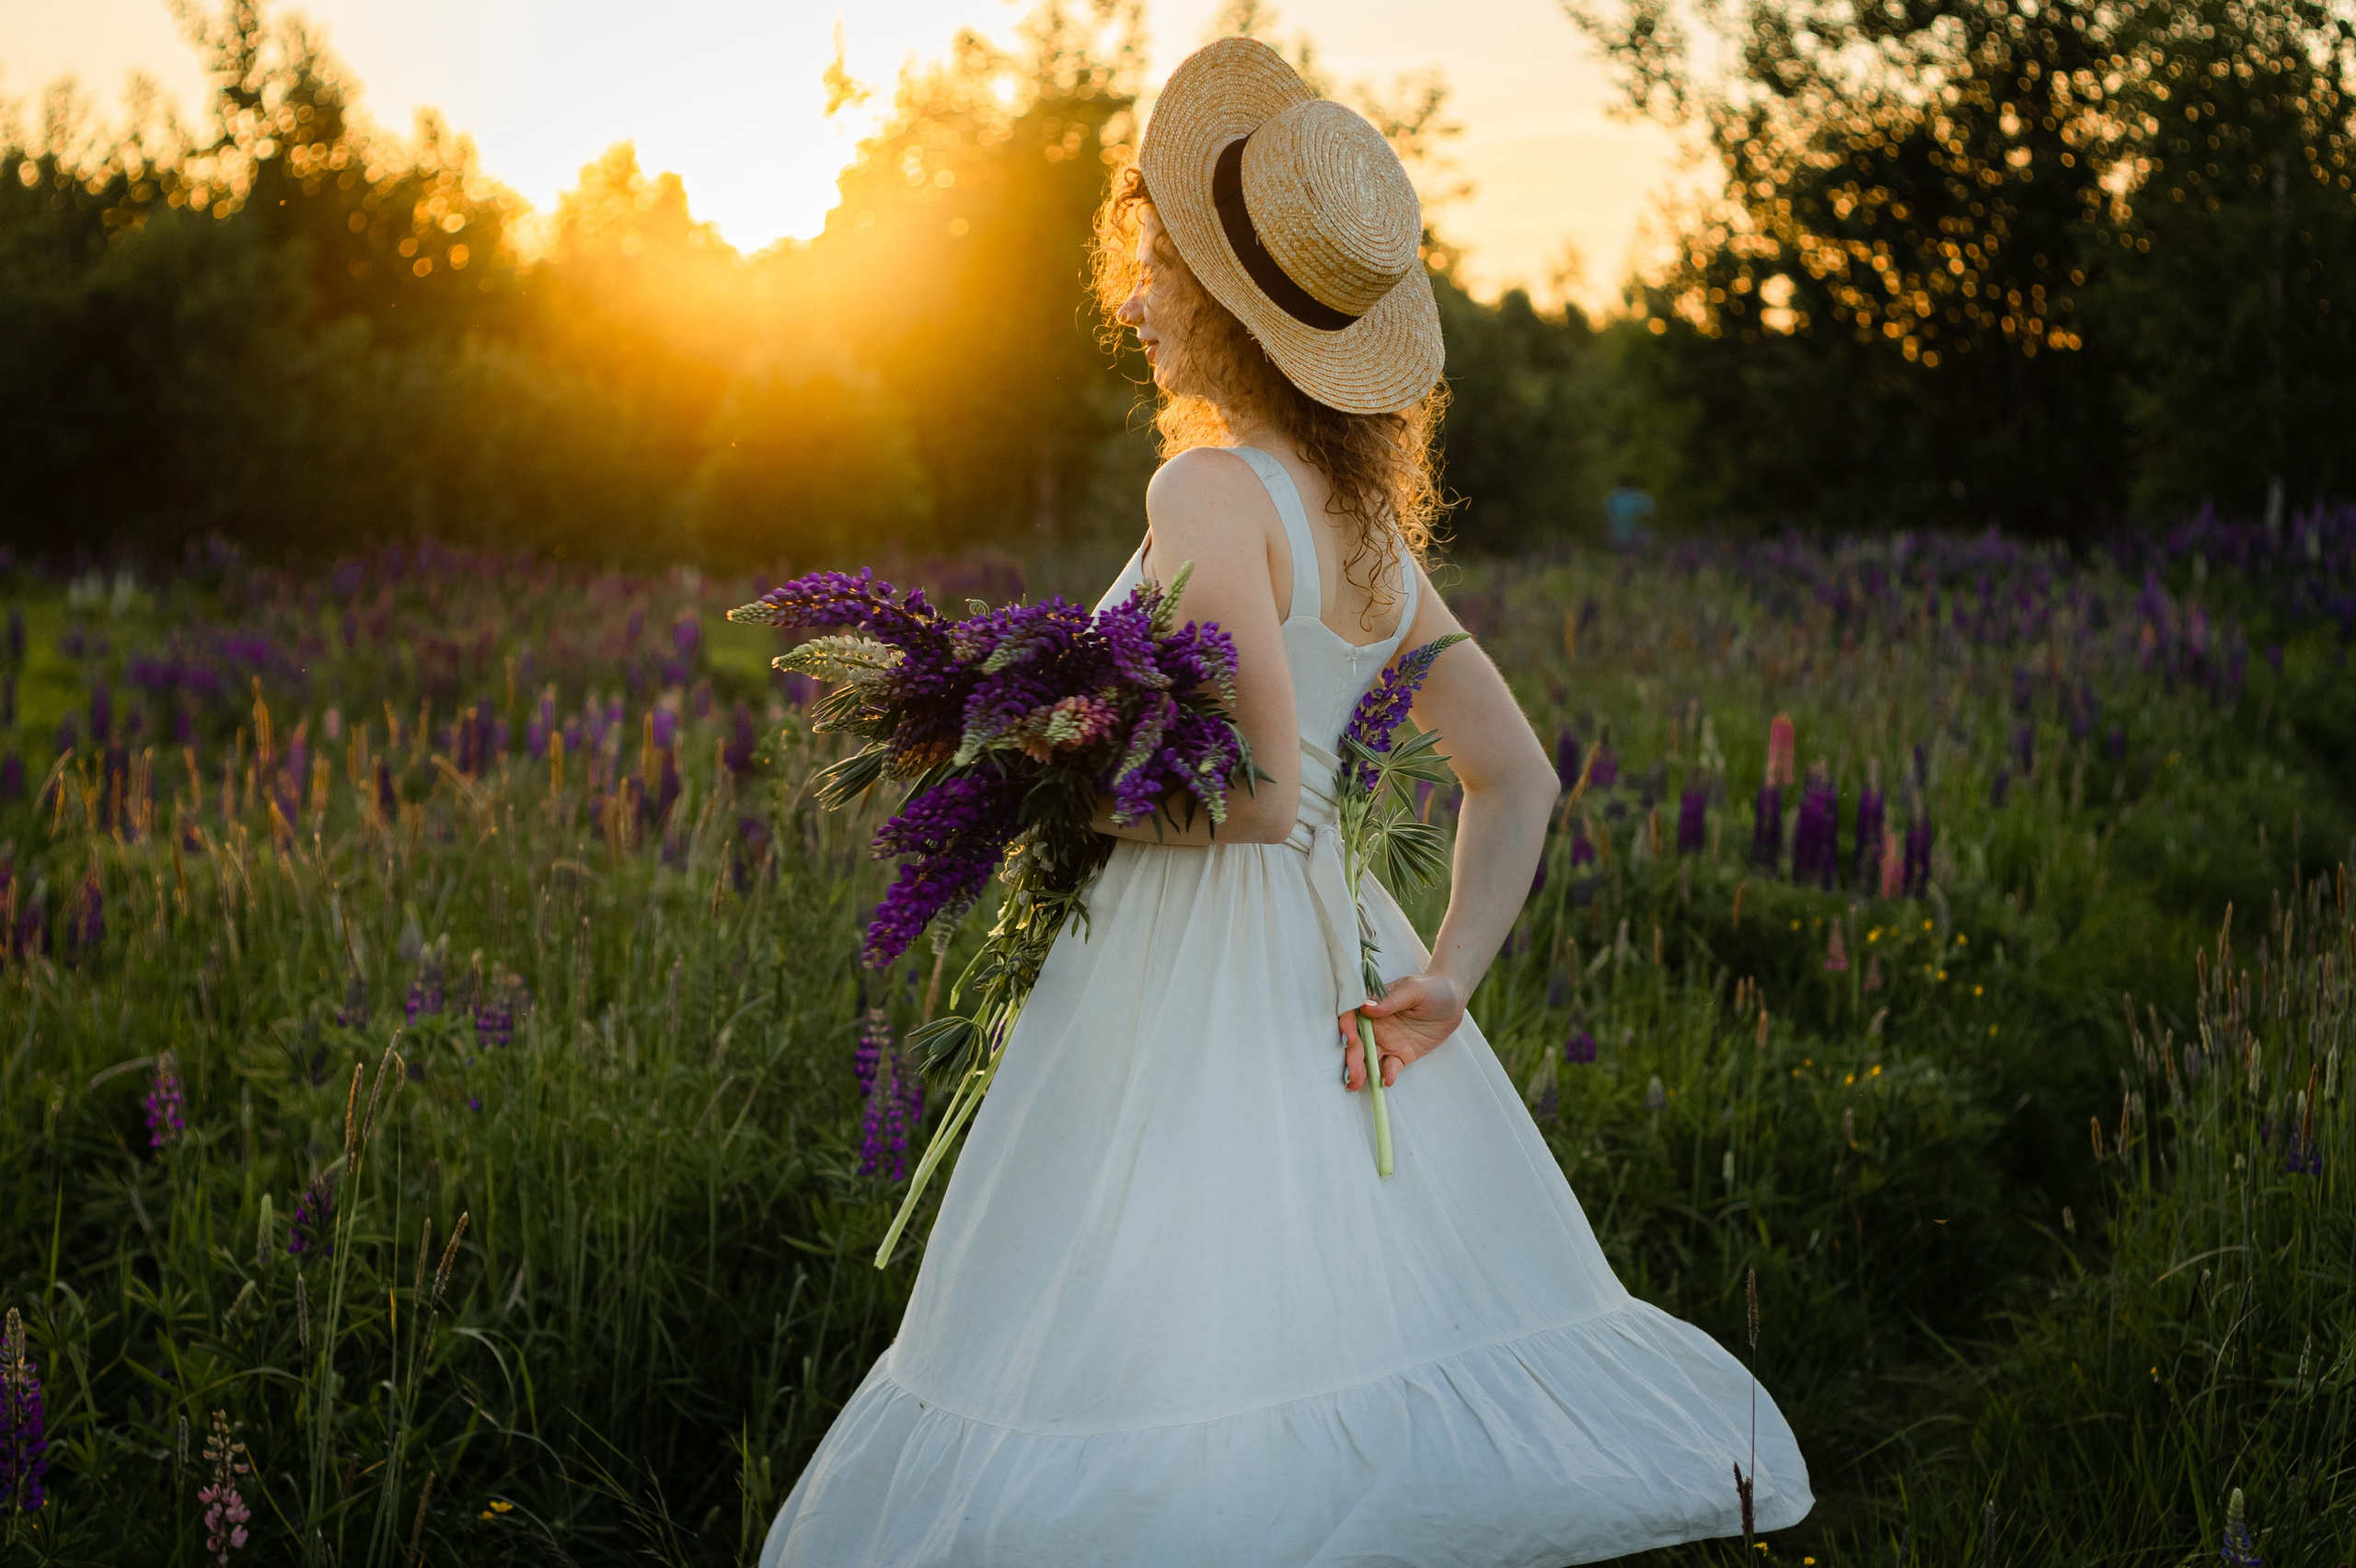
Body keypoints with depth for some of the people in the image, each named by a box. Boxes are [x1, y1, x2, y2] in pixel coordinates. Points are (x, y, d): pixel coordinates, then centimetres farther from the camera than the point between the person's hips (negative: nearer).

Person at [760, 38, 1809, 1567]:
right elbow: (1519, 777, 12)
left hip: (1192, 975, -9)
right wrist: (1447, 980, 5)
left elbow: (1262, 794, -21)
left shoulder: (1209, 488, -14)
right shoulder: (1369, 522, 11)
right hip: (1323, 958, 9)